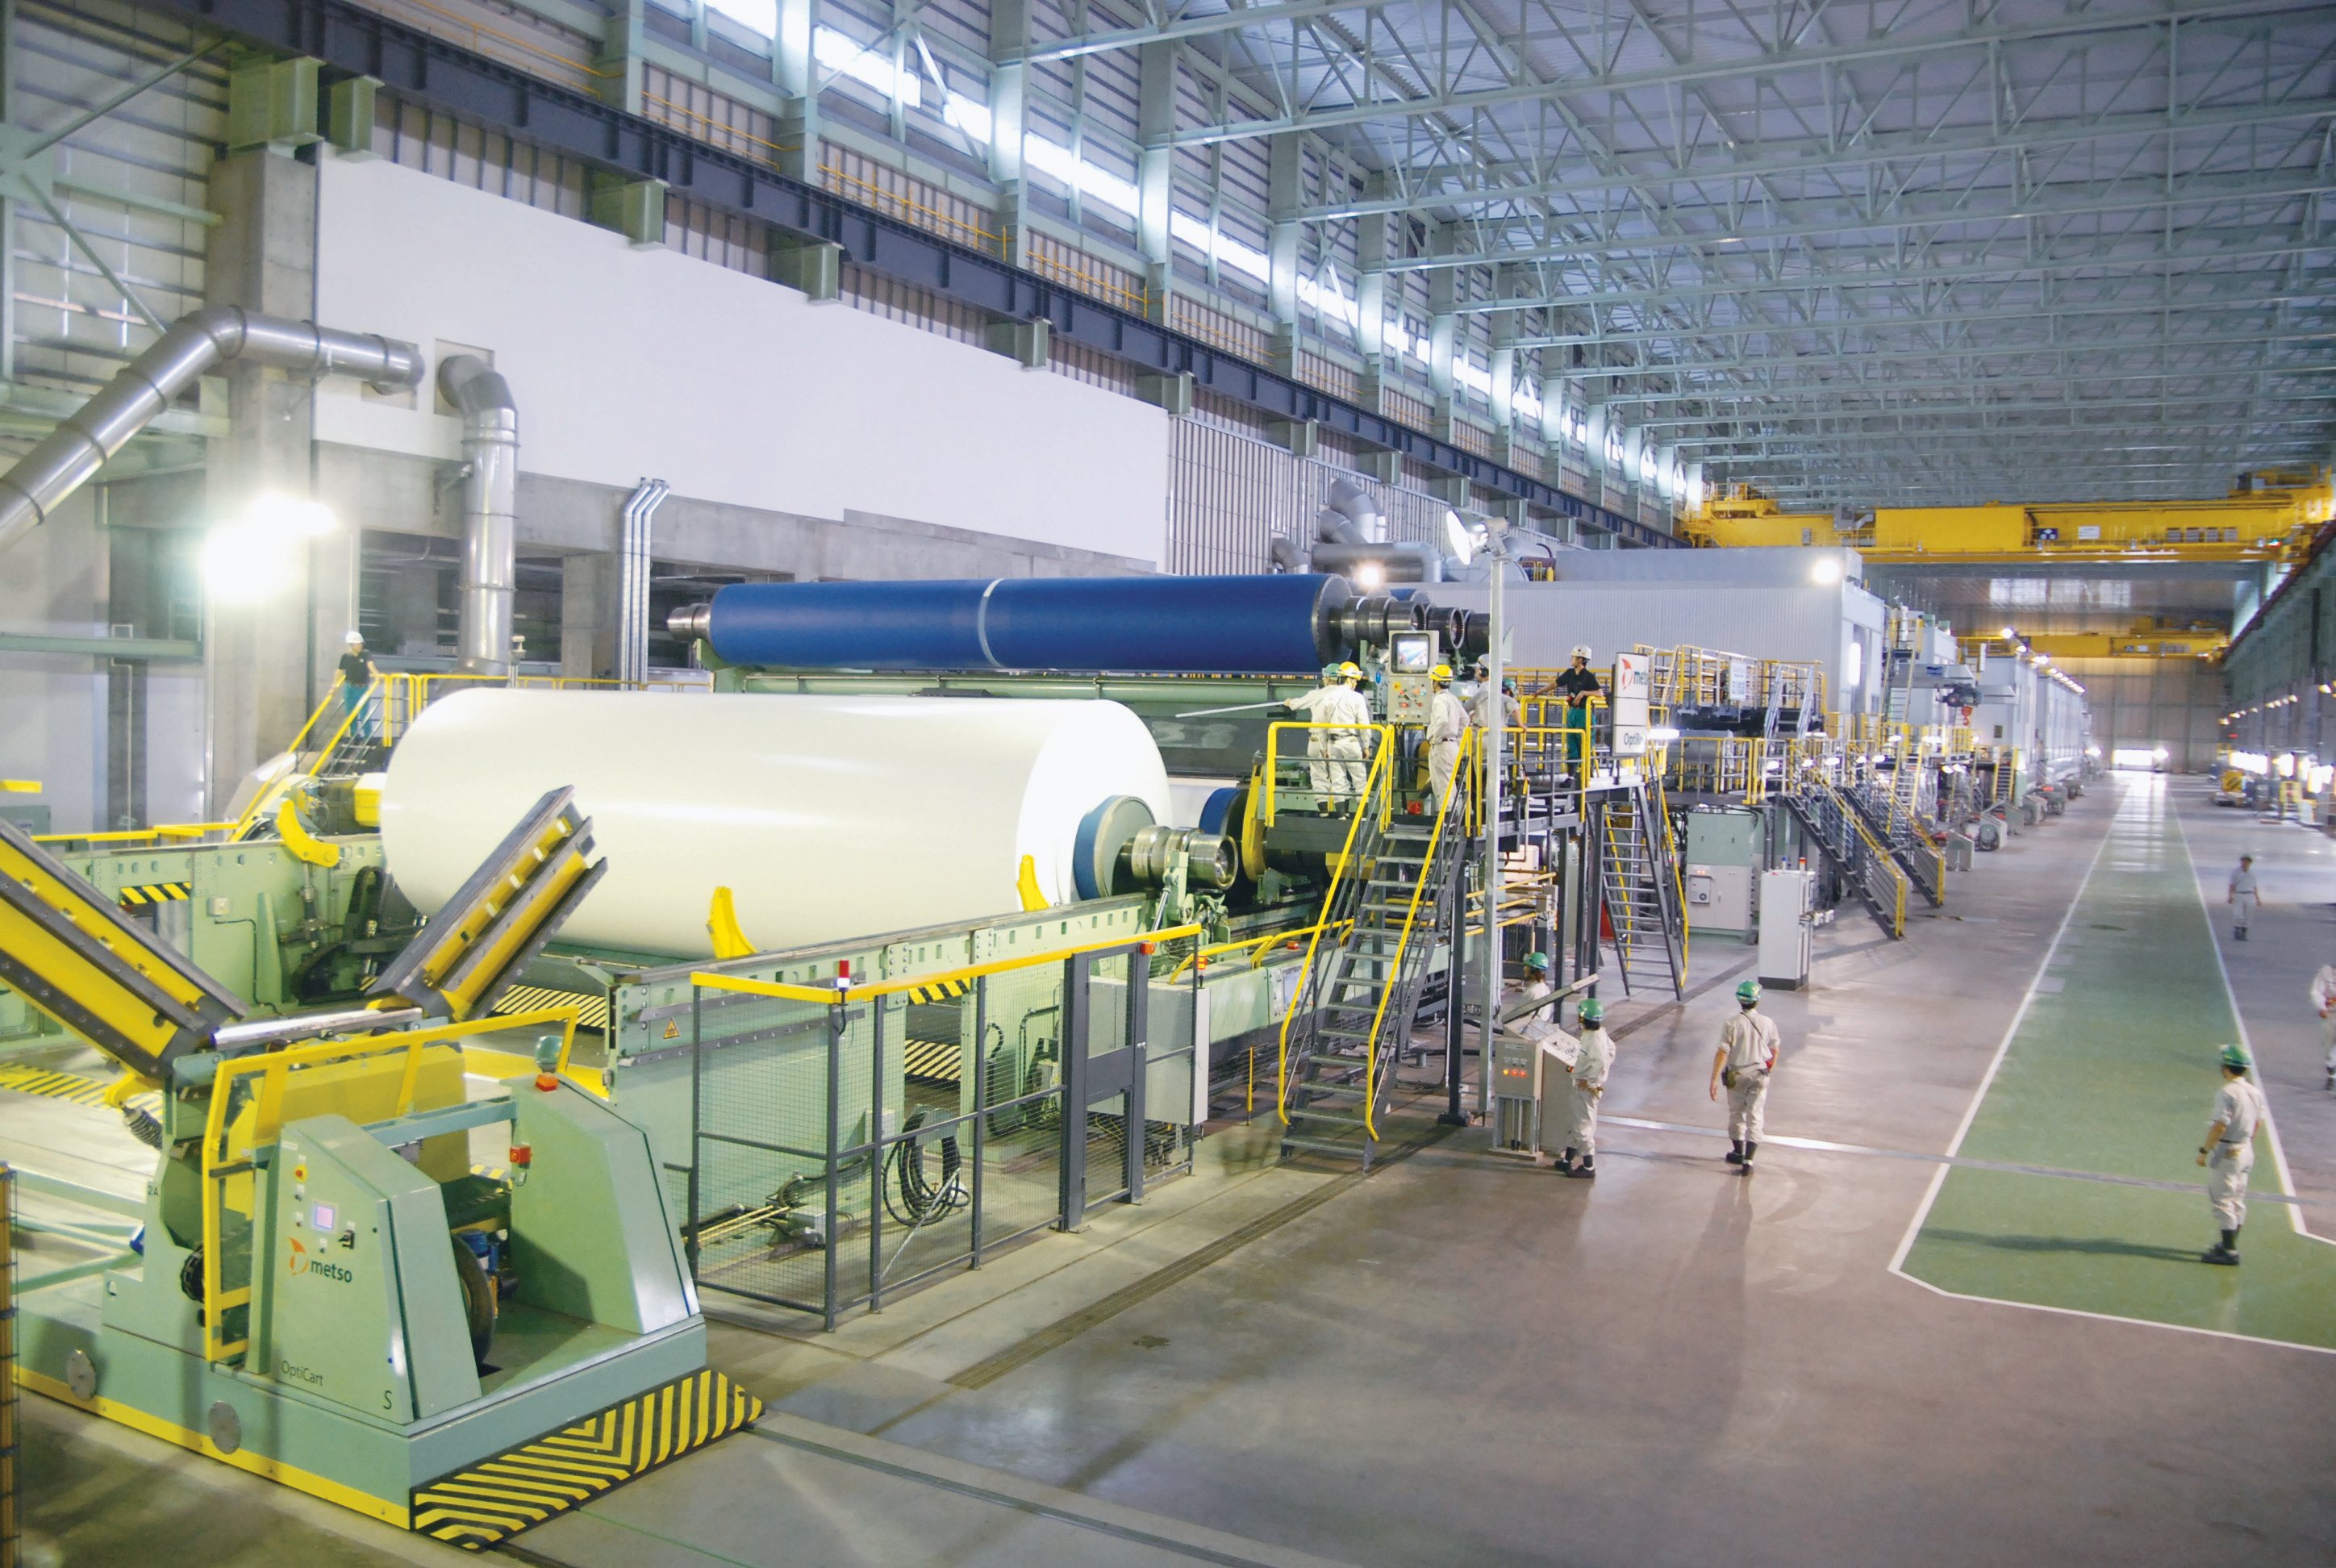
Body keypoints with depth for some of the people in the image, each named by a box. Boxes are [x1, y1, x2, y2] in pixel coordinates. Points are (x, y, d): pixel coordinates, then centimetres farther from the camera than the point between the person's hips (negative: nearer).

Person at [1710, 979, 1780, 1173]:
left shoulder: (1731, 1024, -16)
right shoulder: (1767, 1023, -7)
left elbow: (1722, 1054, -17)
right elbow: (1774, 1049, 8)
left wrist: (1714, 1080, -12)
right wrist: (1770, 1068, 26)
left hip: (1736, 1075, -1)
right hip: (1760, 1075, 1)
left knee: (1736, 1115, 17)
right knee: (1755, 1117, 4)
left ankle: (1739, 1153, 32)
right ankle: (1748, 1160, -3)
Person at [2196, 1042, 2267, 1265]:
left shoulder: (2227, 1093, -21)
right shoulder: (2255, 1092, 5)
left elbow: (2220, 1127, -22)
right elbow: (2258, 1123, 13)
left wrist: (2204, 1151, -14)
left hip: (2226, 1153, -9)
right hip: (2246, 1151, 9)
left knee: (2222, 1201, -3)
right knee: (2237, 1200, 17)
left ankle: (2230, 1252, -3)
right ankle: (2229, 1245, 27)